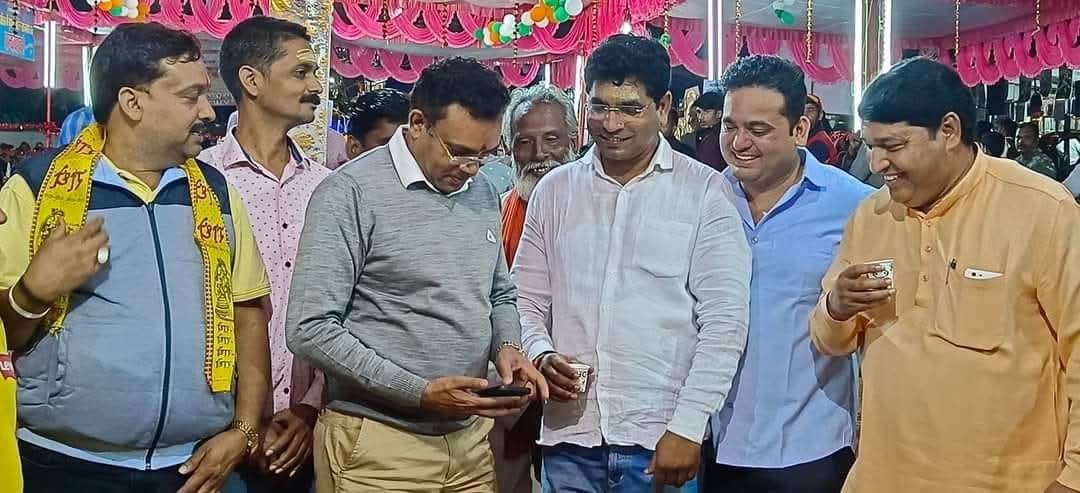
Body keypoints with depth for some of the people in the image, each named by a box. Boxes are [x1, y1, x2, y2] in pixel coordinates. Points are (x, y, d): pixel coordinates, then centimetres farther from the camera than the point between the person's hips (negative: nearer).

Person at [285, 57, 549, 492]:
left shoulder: (483, 194, 7)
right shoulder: (351, 193, -13)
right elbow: (310, 329, -18)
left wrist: (506, 346, -3)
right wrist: (420, 393, -20)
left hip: (469, 438, 6)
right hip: (378, 444, -6)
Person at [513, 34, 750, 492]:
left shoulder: (705, 192, -4)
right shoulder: (554, 190, 6)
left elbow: (725, 321, -7)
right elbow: (528, 302, 11)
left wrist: (687, 426, -12)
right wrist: (542, 356, -9)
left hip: (660, 438, -3)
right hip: (569, 437, 3)